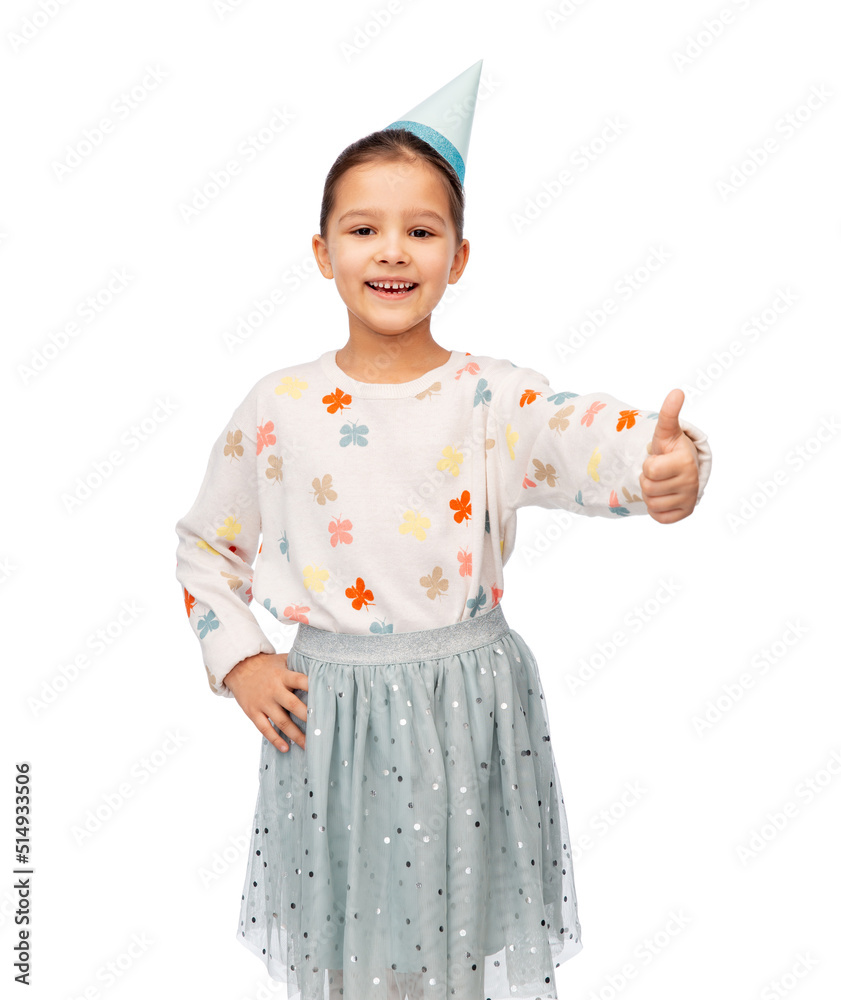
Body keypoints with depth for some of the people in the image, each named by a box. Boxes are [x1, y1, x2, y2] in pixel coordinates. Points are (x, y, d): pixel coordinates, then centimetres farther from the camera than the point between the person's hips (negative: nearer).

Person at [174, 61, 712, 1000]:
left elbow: (576, 432, -29)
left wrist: (661, 455, -50)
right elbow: (205, 544, 10)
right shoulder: (278, 406, -2)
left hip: (467, 704, -1)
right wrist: (237, 660, 0)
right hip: (328, 709, 1)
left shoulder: (490, 396, -8)